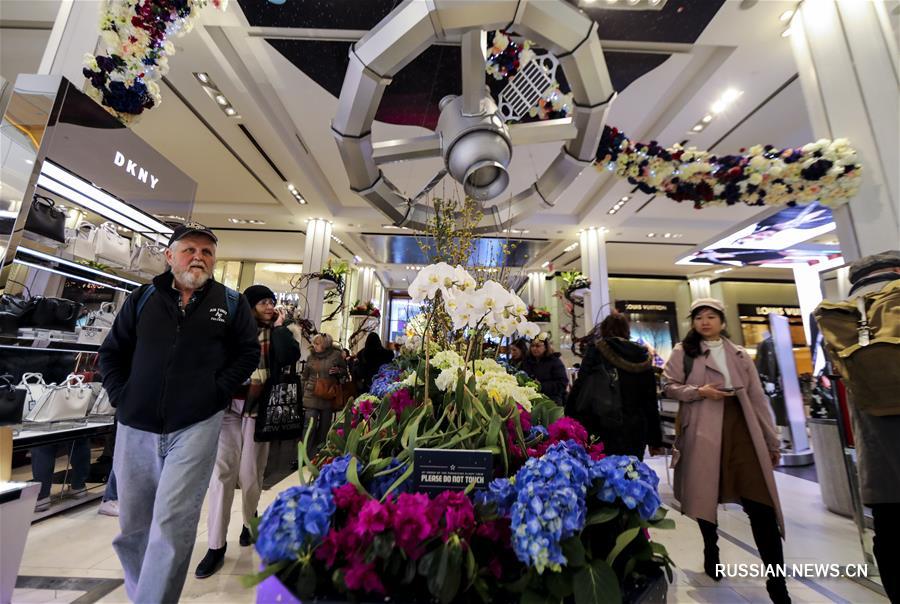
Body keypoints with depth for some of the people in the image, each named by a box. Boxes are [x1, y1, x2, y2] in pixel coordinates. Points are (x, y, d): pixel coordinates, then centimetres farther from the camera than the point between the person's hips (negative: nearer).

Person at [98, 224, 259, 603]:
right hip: (135, 427, 4)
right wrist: (121, 397, 3)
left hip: (195, 426, -3)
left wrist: (217, 392, -6)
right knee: (132, 525, 17)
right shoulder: (143, 298, 8)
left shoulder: (231, 303, 1)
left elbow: (248, 353, 3)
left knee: (171, 523, -6)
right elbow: (111, 352, 15)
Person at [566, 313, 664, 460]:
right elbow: (651, 402, 10)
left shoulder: (595, 349, -4)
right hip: (634, 434, 3)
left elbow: (580, 387, -10)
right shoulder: (642, 357, 7)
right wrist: (656, 441, 17)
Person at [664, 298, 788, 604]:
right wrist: (700, 391, -15)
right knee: (705, 496, 9)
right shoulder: (683, 352, 5)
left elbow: (757, 398, 12)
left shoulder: (740, 355, 13)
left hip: (741, 430, 2)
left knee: (760, 503, -4)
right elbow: (670, 386, 1)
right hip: (702, 432, -2)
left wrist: (772, 441, 11)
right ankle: (711, 550, 33)